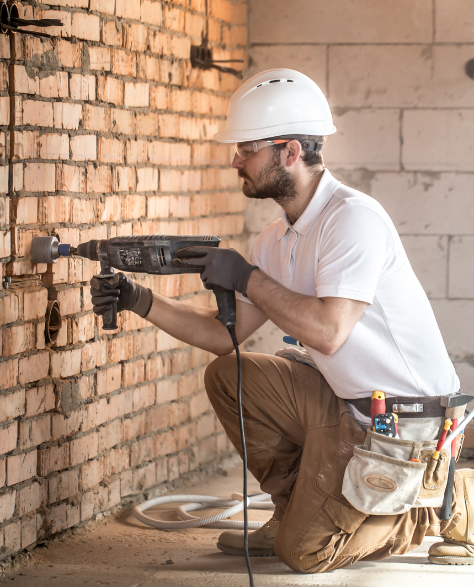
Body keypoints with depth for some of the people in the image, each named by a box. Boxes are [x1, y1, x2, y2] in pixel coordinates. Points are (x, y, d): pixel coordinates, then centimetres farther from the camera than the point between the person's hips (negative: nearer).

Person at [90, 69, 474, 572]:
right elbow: (227, 334, 9)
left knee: (305, 553, -7)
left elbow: (328, 331, -30)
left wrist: (247, 277, -21)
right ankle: (297, 512, 15)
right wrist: (141, 302, -1)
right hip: (341, 398, 9)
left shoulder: (354, 217, -20)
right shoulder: (278, 239, 8)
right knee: (228, 377, 6)